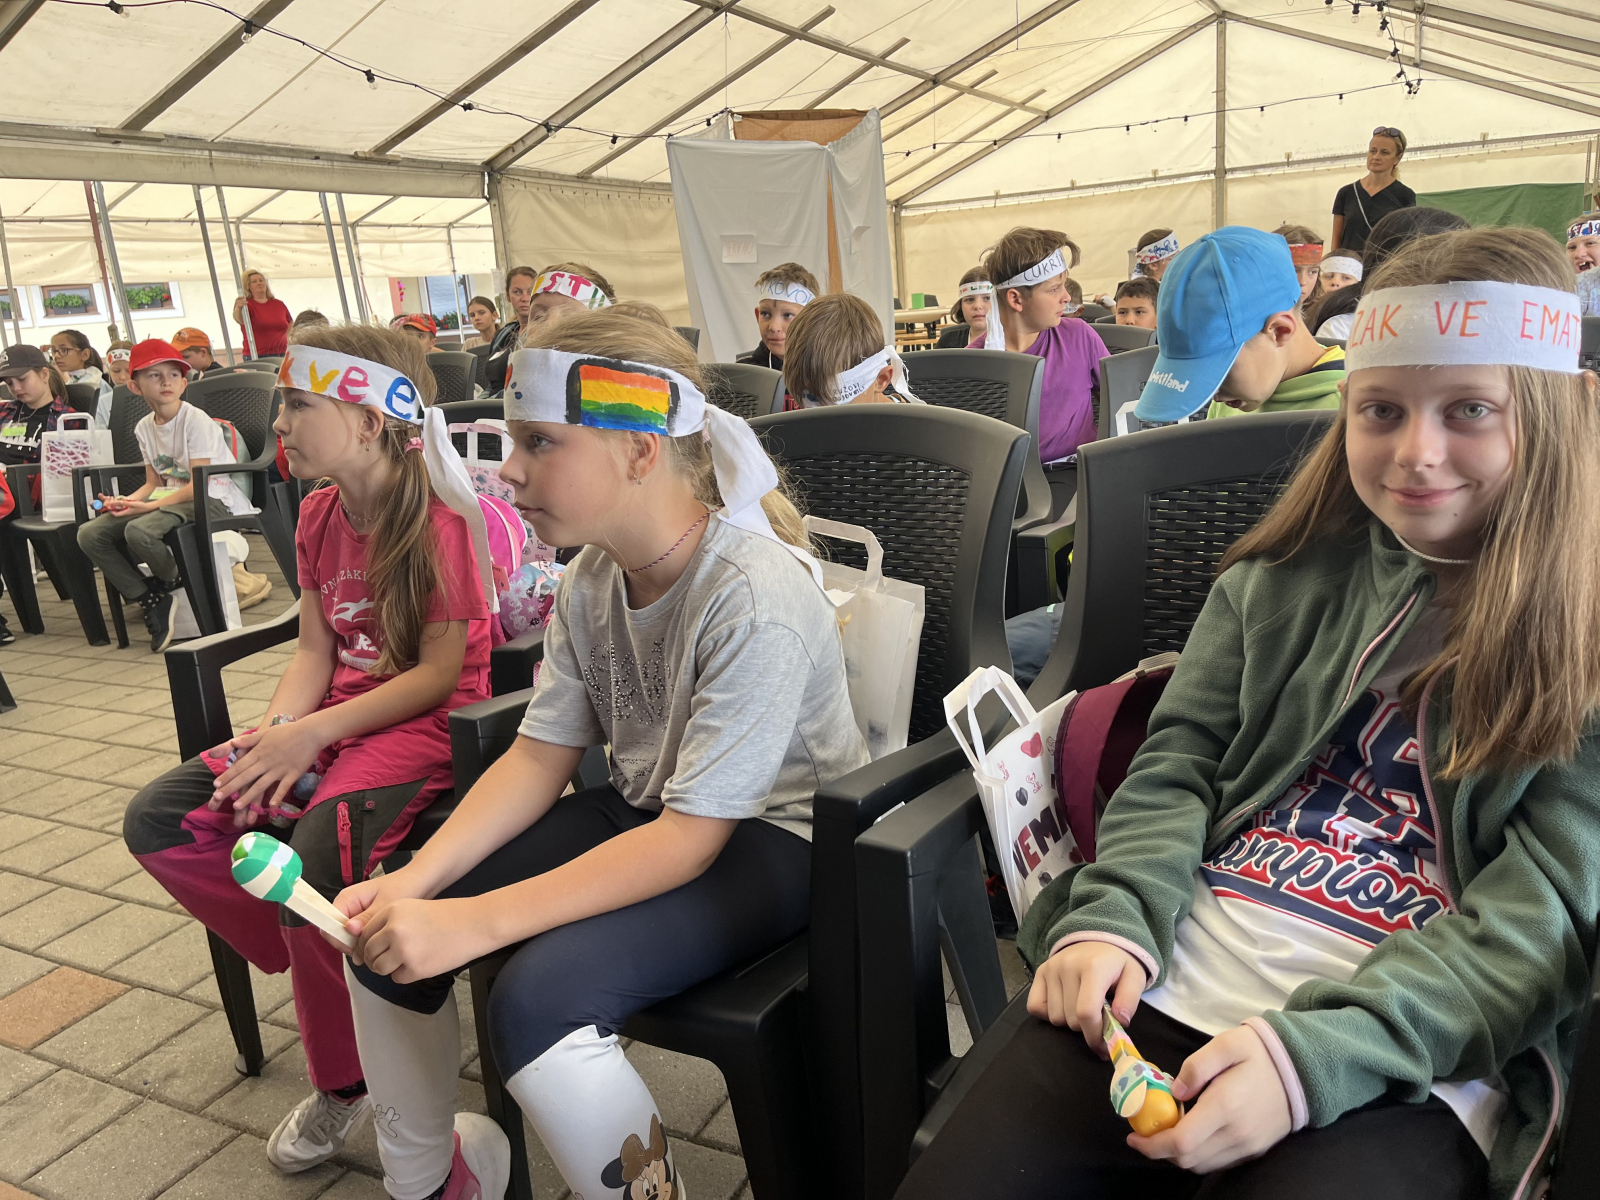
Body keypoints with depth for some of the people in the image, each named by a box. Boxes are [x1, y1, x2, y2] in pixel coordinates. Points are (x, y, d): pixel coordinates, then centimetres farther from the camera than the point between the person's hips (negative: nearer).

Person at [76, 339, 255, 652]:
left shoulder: (196, 421, -12)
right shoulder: (144, 427, 11)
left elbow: (198, 485, -17)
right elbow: (154, 482, 15)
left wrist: (151, 505, -23)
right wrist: (127, 501, -5)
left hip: (211, 500, -8)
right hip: (169, 497, 8)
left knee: (139, 530, -35)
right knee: (89, 534, -9)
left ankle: (173, 583, -3)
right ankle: (151, 602, -4)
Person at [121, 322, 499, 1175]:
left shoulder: (439, 521, -16)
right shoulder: (320, 516, 8)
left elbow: (440, 671, -17)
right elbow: (315, 652, 7)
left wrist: (312, 733, -21)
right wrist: (272, 733, -11)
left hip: (426, 723, -8)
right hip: (333, 717, 8)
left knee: (318, 861, -31)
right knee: (157, 822, -5)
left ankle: (345, 1086, -3)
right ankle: (323, 961, 7)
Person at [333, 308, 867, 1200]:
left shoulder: (754, 599, -27)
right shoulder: (595, 576, -3)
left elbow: (689, 836, -27)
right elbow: (540, 756, 0)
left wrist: (473, 923, -30)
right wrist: (415, 882, -15)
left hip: (774, 836, -7)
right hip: (642, 809, 8)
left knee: (542, 996, -30)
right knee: (387, 929, -2)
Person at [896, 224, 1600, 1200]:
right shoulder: (1289, 574, 10)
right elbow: (1179, 764, 8)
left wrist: (1317, 1052, -21)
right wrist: (1112, 921, -10)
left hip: (1407, 1065, -2)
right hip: (1167, 984, 3)